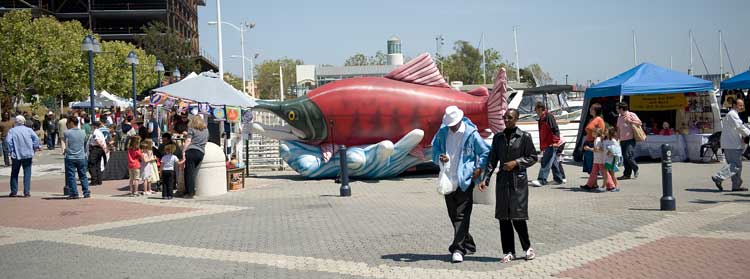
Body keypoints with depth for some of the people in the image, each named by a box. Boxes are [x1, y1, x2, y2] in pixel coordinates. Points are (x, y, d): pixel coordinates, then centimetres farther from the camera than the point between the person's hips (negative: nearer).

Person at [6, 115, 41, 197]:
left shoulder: (12, 130, -2)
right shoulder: (29, 130, 0)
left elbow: (8, 140, -14)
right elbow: (36, 139, -10)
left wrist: (11, 150, -5)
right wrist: (35, 148, 1)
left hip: (16, 155, 0)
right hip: (27, 154, 0)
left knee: (14, 173, 13)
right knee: (27, 173, 3)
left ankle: (14, 191, 15)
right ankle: (27, 192, -1)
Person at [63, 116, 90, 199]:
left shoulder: (67, 133, -8)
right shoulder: (83, 133, 5)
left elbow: (66, 144, 1)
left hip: (70, 157, -4)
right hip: (81, 157, 4)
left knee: (71, 176, 2)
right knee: (83, 176, 10)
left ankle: (74, 193, 1)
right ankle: (86, 193, 9)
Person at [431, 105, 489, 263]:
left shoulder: (471, 133, -8)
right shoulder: (442, 132, 3)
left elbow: (485, 152, 2)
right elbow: (435, 148, 13)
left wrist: (479, 168, -7)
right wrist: (439, 157, -8)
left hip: (465, 180, -5)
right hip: (448, 180, 5)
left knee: (462, 215, -8)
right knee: (453, 215, 12)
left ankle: (458, 249, -7)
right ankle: (468, 245, 27)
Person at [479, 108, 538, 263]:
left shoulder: (524, 136, -2)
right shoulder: (498, 137, 8)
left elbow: (533, 157, 1)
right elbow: (492, 160, 9)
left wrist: (516, 163, -12)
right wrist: (485, 179, 1)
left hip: (518, 180, -4)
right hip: (502, 180, 4)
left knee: (517, 216, -5)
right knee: (503, 217, 4)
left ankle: (528, 247, 17)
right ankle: (509, 252, 13)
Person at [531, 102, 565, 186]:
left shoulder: (549, 116, -10)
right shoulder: (541, 119, 17)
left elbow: (555, 130, -16)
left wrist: (555, 141, -20)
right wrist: (541, 146, 22)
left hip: (551, 145, -9)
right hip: (545, 145, 9)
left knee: (546, 163, -12)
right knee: (553, 163, 15)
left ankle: (541, 180, -15)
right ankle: (559, 178, 24)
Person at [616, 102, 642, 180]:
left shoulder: (631, 115, -3)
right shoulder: (619, 118, 18)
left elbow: (640, 123, -9)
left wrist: (630, 121, -18)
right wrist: (617, 138, 17)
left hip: (630, 139, -7)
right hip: (622, 140, 7)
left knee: (629, 156, -14)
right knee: (625, 157, 4)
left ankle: (635, 169, 7)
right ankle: (626, 174, 7)